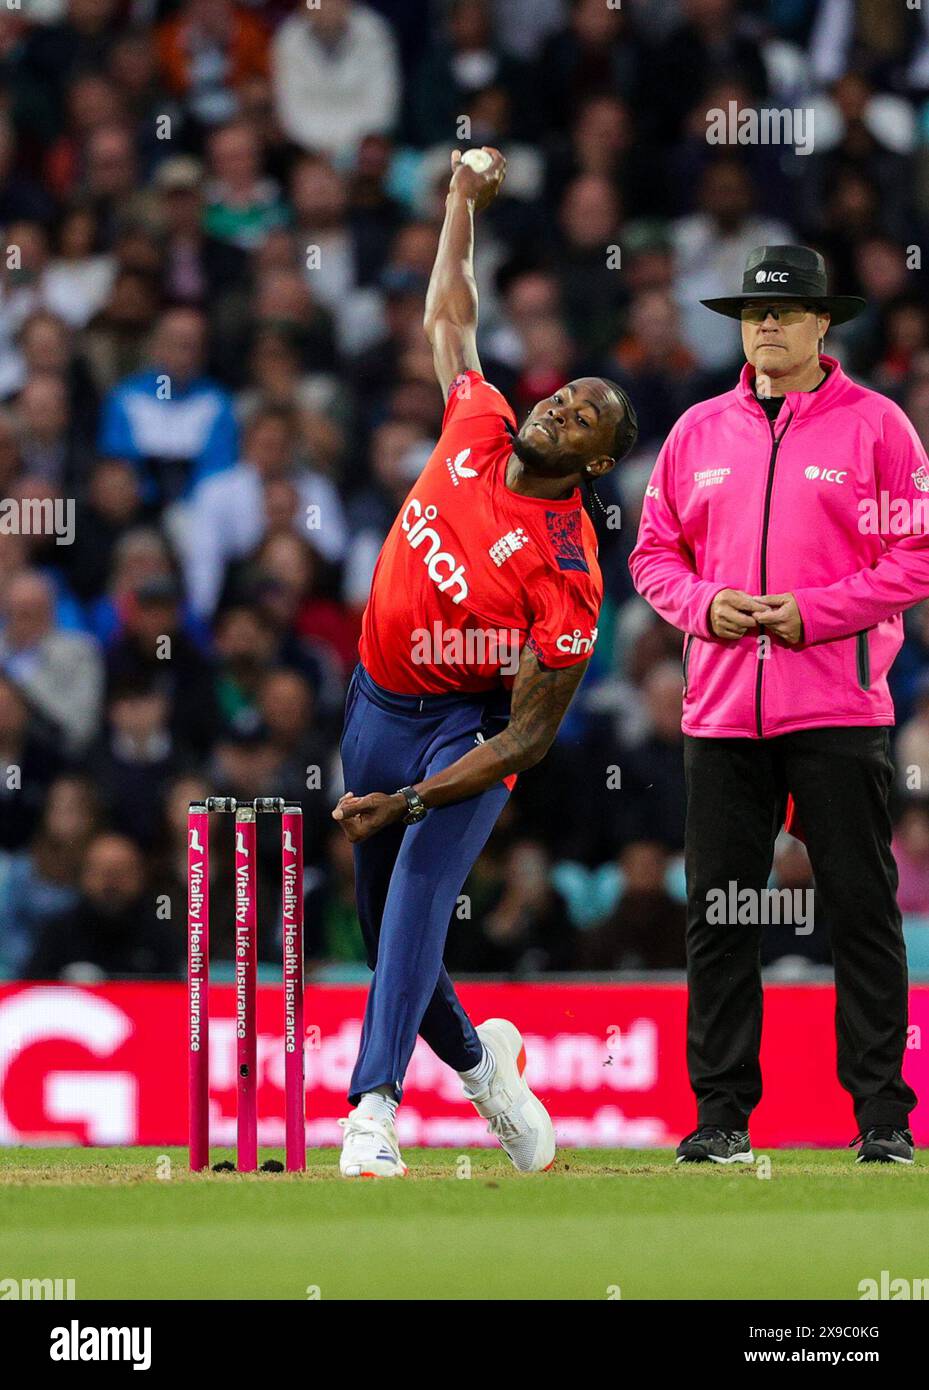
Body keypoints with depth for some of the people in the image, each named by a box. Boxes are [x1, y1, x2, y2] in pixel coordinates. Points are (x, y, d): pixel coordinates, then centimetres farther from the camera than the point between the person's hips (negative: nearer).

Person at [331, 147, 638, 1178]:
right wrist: (464, 202, 17)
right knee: (384, 928, 11)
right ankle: (475, 1057, 38)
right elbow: (448, 319, 16)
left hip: (468, 728, -6)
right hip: (378, 705, 7)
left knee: (418, 885, -29)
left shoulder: (567, 570, -21)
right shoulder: (479, 429, -4)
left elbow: (530, 735, -22)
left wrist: (410, 802, -27)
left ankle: (373, 1108, -38)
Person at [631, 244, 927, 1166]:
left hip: (837, 706, -4)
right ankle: (721, 1114, 9)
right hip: (721, 708, 4)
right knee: (717, 915, 3)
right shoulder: (698, 432, 13)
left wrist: (813, 611, -13)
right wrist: (704, 605, -4)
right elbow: (655, 553, 16)